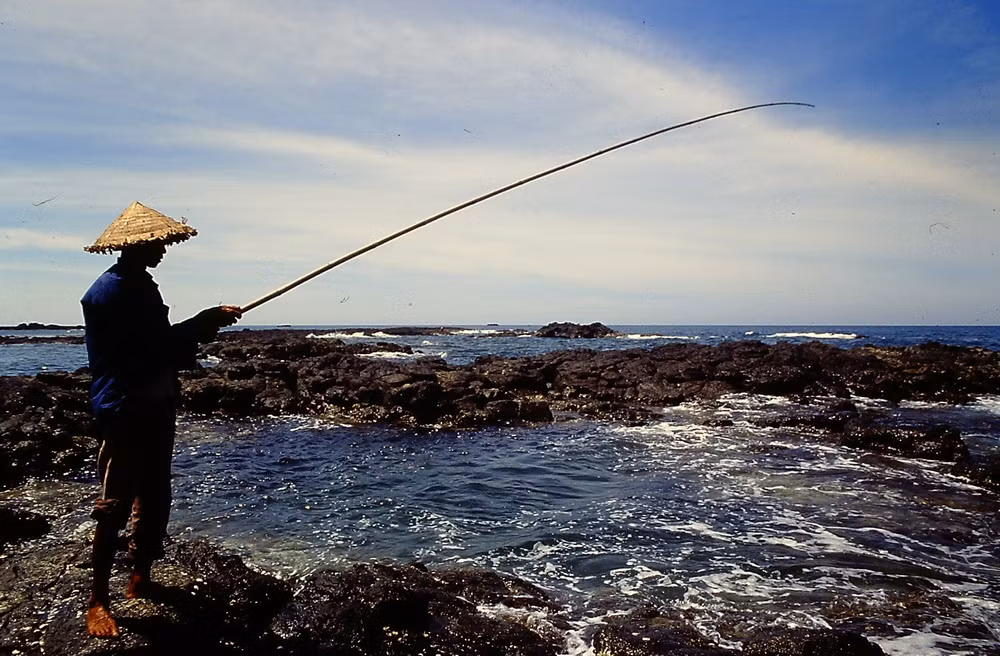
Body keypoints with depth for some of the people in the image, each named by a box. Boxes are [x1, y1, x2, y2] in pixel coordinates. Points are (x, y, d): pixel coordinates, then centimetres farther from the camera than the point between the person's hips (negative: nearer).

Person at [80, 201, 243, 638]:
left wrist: (199, 330, 3)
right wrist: (202, 324, -15)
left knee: (153, 499, 15)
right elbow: (151, 347, -23)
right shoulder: (109, 291, -15)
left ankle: (140, 577, 28)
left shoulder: (143, 285, 14)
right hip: (123, 411, -9)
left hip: (155, 407, 9)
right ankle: (98, 600, 6)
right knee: (115, 505, -4)